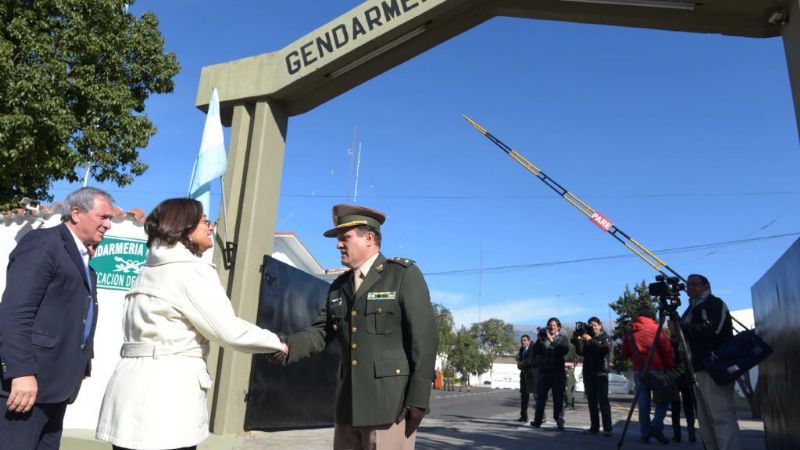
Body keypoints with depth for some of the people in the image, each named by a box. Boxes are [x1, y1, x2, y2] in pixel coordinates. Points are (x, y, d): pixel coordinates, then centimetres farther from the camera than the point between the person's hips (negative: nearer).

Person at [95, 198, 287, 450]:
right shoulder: (192, 271, -10)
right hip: (166, 394, -8)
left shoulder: (150, 270, 17)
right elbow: (228, 331, -13)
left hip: (133, 387, 8)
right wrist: (277, 343, 0)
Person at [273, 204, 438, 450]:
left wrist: (418, 398, -14)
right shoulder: (339, 286, 16)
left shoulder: (405, 275, -4)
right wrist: (287, 347, -10)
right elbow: (321, 331, 9)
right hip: (350, 404, 6)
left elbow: (424, 337, -9)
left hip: (391, 402, -6)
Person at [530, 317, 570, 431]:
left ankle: (560, 422, 1)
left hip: (558, 373, -2)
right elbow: (535, 351, 2)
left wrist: (552, 340, -17)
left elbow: (565, 350, -13)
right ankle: (537, 421, 8)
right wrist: (539, 340, -12)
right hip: (544, 371, 2)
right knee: (540, 397, 3)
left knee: (558, 398, -2)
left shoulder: (563, 338, 6)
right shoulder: (542, 337, 11)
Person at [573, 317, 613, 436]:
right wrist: (578, 340, -12)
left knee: (603, 401, -9)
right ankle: (594, 427, 11)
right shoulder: (586, 338, 12)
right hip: (588, 373, 4)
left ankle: (607, 429, -10)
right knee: (592, 401, 6)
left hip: (601, 373, -4)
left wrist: (590, 340, -24)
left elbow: (605, 349, -17)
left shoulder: (605, 338, 4)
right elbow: (580, 352, 0)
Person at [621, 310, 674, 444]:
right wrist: (669, 368, 6)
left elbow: (625, 352, 15)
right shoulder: (656, 328, 3)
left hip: (638, 370, 3)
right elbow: (667, 350, -2)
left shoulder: (631, 331, 11)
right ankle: (656, 426, -10)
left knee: (642, 402, 5)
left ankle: (645, 433, 2)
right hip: (656, 369, -3)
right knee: (663, 399, 8)